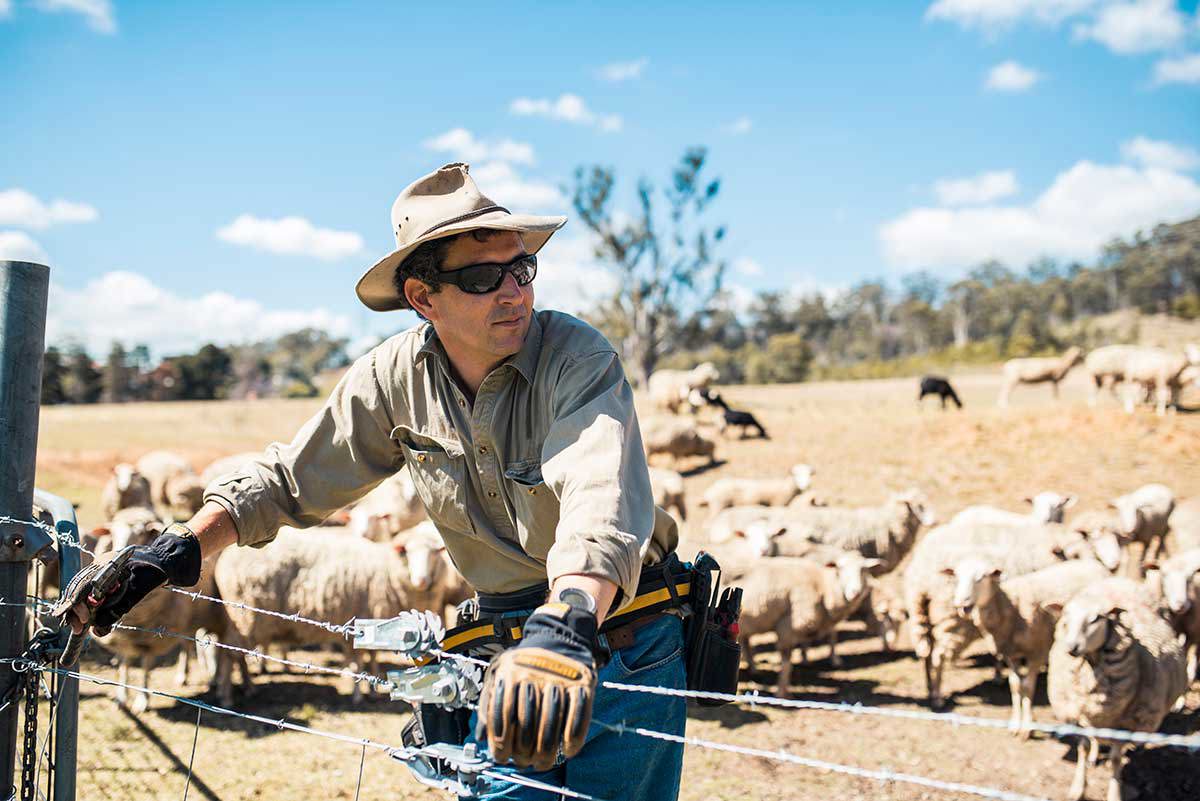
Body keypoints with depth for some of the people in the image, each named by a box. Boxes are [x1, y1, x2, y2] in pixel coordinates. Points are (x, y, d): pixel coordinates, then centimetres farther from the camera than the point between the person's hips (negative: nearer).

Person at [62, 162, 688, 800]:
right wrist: (183, 546, -5)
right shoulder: (396, 377, -7)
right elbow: (289, 479, 7)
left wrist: (568, 623, -58)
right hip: (514, 648, 4)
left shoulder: (578, 359, -22)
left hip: (623, 640, -3)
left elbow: (602, 501, -40)